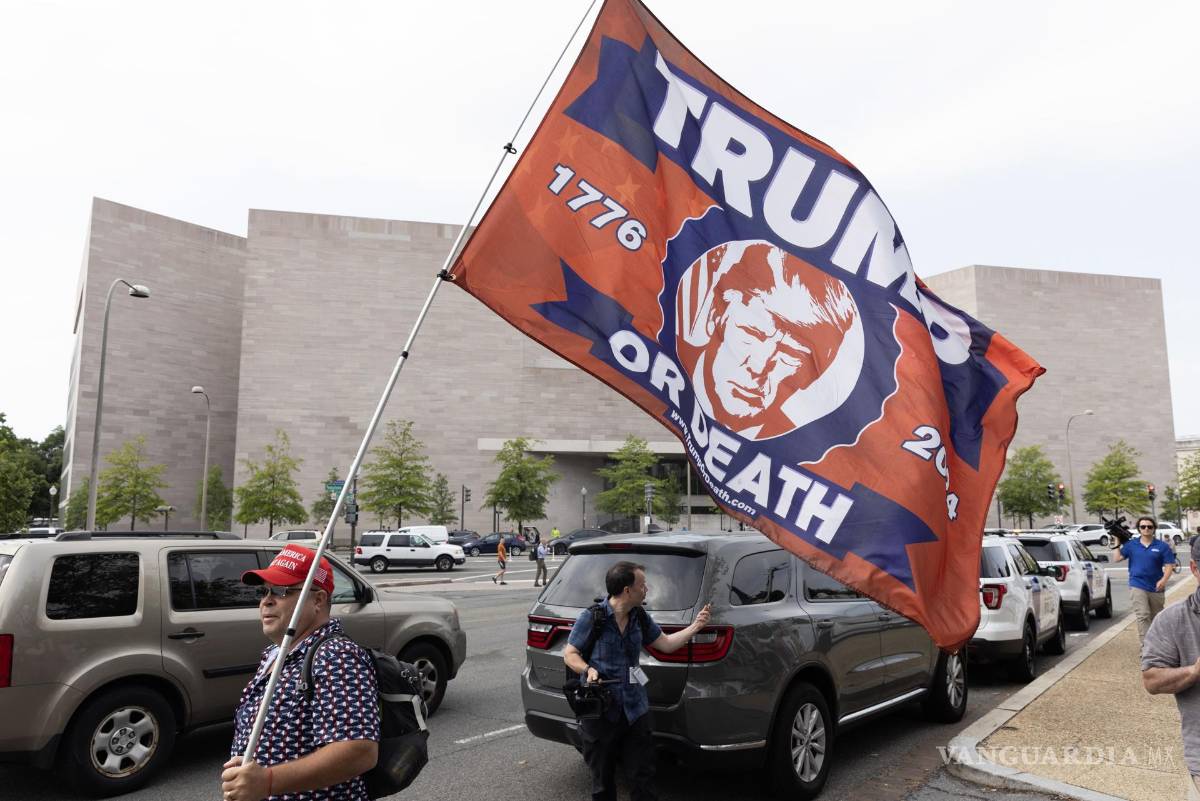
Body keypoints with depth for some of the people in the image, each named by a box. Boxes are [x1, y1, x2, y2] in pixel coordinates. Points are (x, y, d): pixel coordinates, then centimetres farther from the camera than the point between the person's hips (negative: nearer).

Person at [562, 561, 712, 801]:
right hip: (600, 712, -4)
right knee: (602, 780, 12)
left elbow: (666, 644, 12)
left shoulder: (640, 617, 4)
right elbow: (569, 654, -7)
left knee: (643, 777, 8)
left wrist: (695, 626, 3)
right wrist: (588, 669, -25)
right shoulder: (591, 617, -13)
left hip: (636, 710, 4)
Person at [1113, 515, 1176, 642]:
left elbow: (1169, 566, -3)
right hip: (1137, 587, -1)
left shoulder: (1162, 546, 0)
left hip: (1156, 588, 1)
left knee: (1156, 618, 16)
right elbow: (1117, 558, 1)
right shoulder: (1131, 544, 3)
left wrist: (1164, 580, -18)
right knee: (1143, 616, -14)